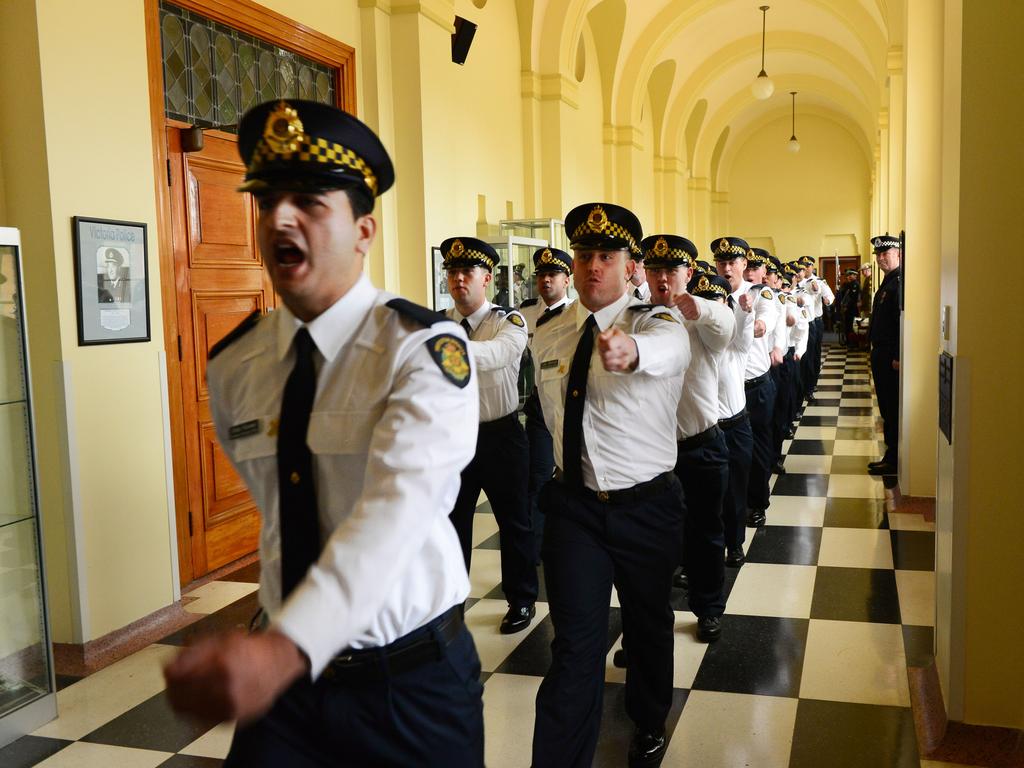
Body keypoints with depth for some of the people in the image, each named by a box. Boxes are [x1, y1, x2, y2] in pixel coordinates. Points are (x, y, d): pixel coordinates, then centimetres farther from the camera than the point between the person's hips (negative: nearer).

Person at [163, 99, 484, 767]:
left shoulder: (426, 351, -19)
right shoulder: (232, 365, -2)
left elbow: (396, 509, -33)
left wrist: (287, 647, -47)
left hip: (415, 684, -3)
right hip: (284, 682, 4)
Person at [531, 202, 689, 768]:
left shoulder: (658, 324, -12)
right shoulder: (547, 335, 2)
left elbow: (666, 350, -40)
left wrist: (632, 350, -62)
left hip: (647, 505, -1)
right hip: (573, 504, 2)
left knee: (649, 625, 18)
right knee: (576, 643, -5)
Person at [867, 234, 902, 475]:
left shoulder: (900, 282, -16)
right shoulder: (887, 282, 16)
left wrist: (898, 357, -24)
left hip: (892, 356, -10)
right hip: (881, 353, 10)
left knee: (892, 408, -3)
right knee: (886, 406, 15)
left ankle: (893, 460, 5)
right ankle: (890, 456, 23)